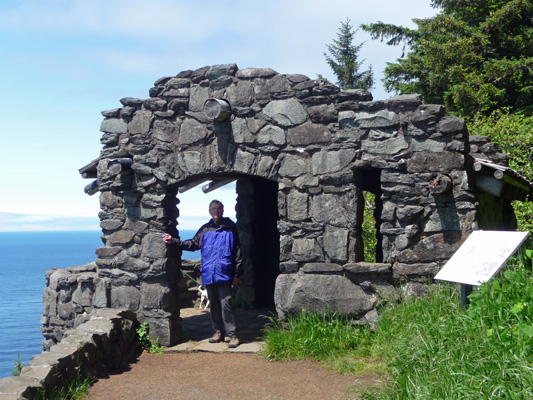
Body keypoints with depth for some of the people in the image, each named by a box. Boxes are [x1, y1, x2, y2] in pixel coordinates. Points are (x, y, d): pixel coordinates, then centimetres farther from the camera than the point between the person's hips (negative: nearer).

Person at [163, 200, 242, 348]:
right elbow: (193, 244, 16)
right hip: (208, 274, 5)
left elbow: (237, 251, 1)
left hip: (224, 274, -5)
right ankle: (218, 332, 23)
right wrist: (174, 241, 5)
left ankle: (232, 335, -5)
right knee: (214, 304, 12)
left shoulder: (230, 227, 1)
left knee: (225, 304, -10)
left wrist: (236, 274, -3)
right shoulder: (205, 229, 13)